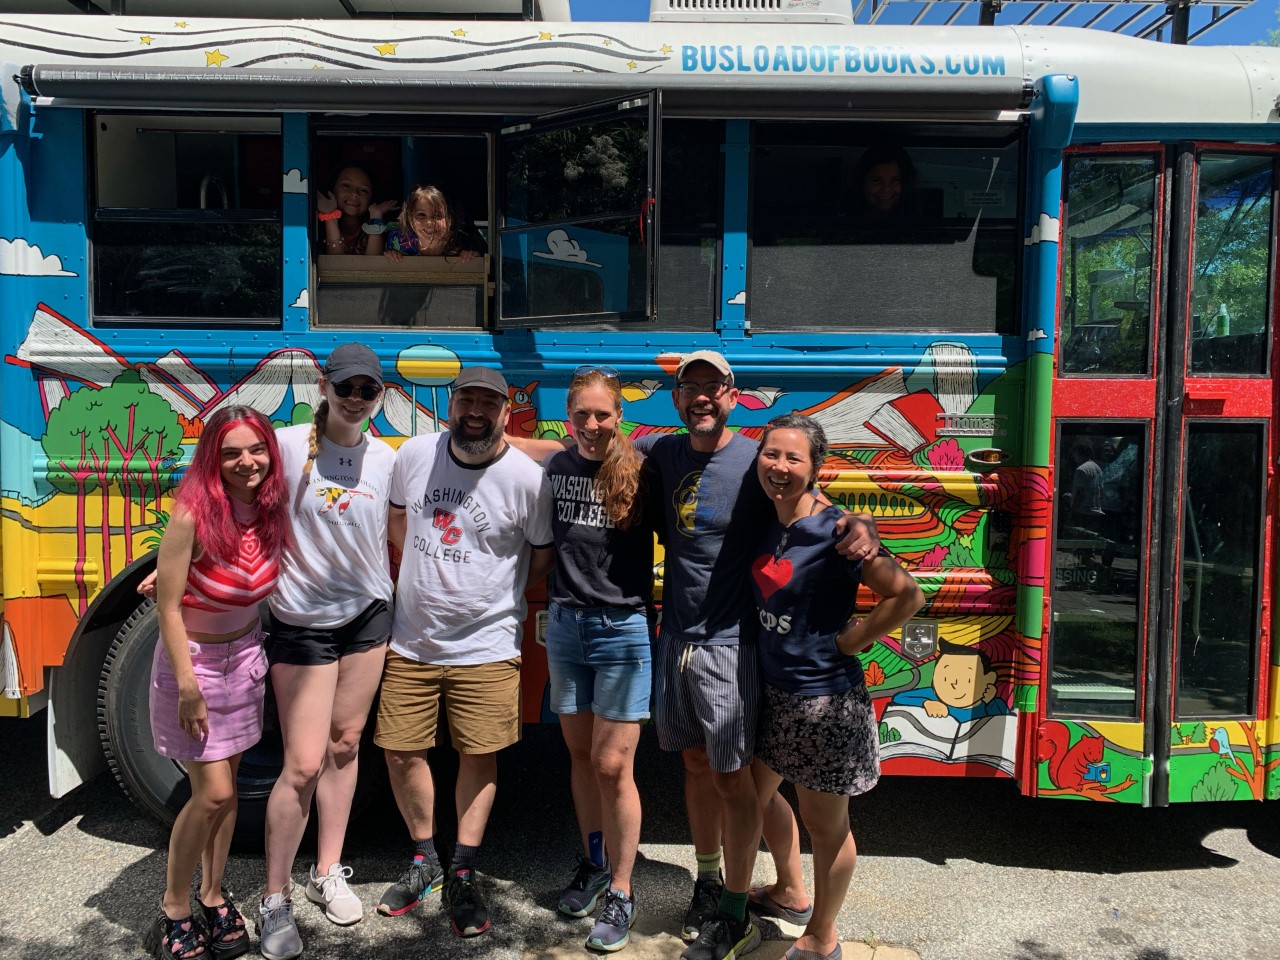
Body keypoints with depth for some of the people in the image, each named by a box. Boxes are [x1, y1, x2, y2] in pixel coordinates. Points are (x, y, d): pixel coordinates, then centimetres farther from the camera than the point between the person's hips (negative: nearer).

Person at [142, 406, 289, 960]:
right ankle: (173, 913, 16)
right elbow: (168, 607, -19)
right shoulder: (193, 516, -24)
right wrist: (188, 685, -19)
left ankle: (213, 898, 30)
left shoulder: (271, 509, -7)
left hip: (245, 656, 5)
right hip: (192, 660, -5)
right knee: (213, 793, -5)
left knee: (225, 788, 13)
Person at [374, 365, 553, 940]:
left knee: (479, 758, 6)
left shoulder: (527, 478, -13)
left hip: (485, 648, -3)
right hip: (411, 641, 4)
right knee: (401, 752, 10)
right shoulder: (414, 455, -2)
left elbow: (543, 559, -2)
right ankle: (424, 860, 33)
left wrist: (490, 586, 0)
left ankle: (462, 877, 26)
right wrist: (434, 575, 11)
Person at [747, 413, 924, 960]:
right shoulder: (765, 527, 0)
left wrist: (851, 640, -18)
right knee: (757, 793, 25)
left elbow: (907, 596, -24)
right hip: (772, 690, 8)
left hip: (824, 700, -8)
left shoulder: (833, 531, -21)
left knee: (824, 825, 11)